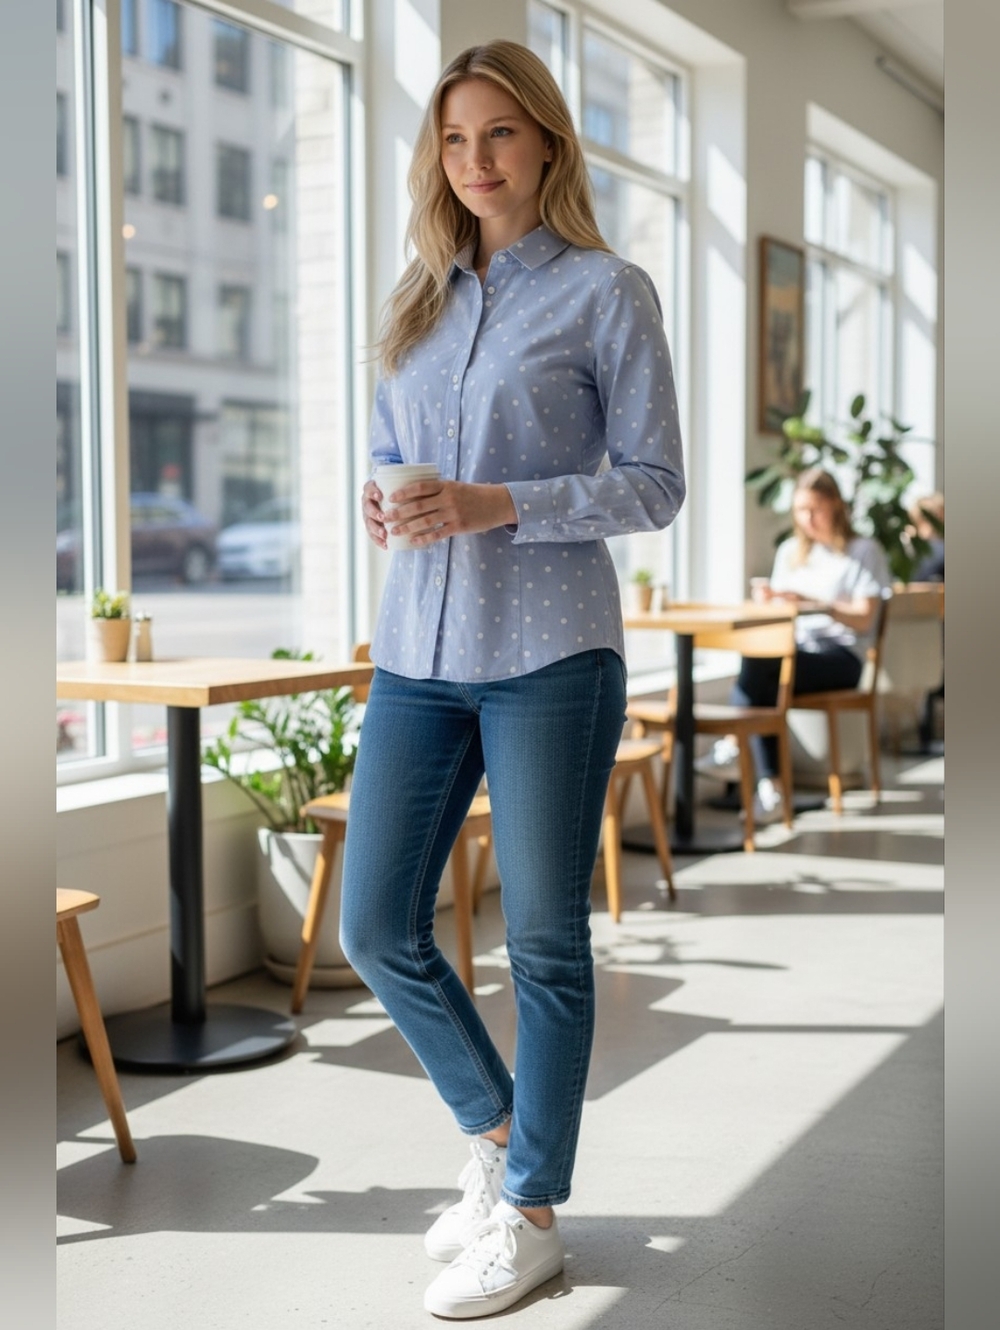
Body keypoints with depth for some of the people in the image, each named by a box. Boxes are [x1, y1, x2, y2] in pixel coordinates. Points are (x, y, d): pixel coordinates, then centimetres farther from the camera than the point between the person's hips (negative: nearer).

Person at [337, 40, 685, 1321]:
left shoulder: (607, 292, -2)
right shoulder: (418, 297, 14)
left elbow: (654, 485, -5)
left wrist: (500, 505, -17)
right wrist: (382, 500, -3)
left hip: (549, 654, -5)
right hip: (417, 653, 6)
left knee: (545, 941, 4)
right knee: (376, 929, 7)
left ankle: (530, 1215, 20)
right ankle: (497, 1137, 31)